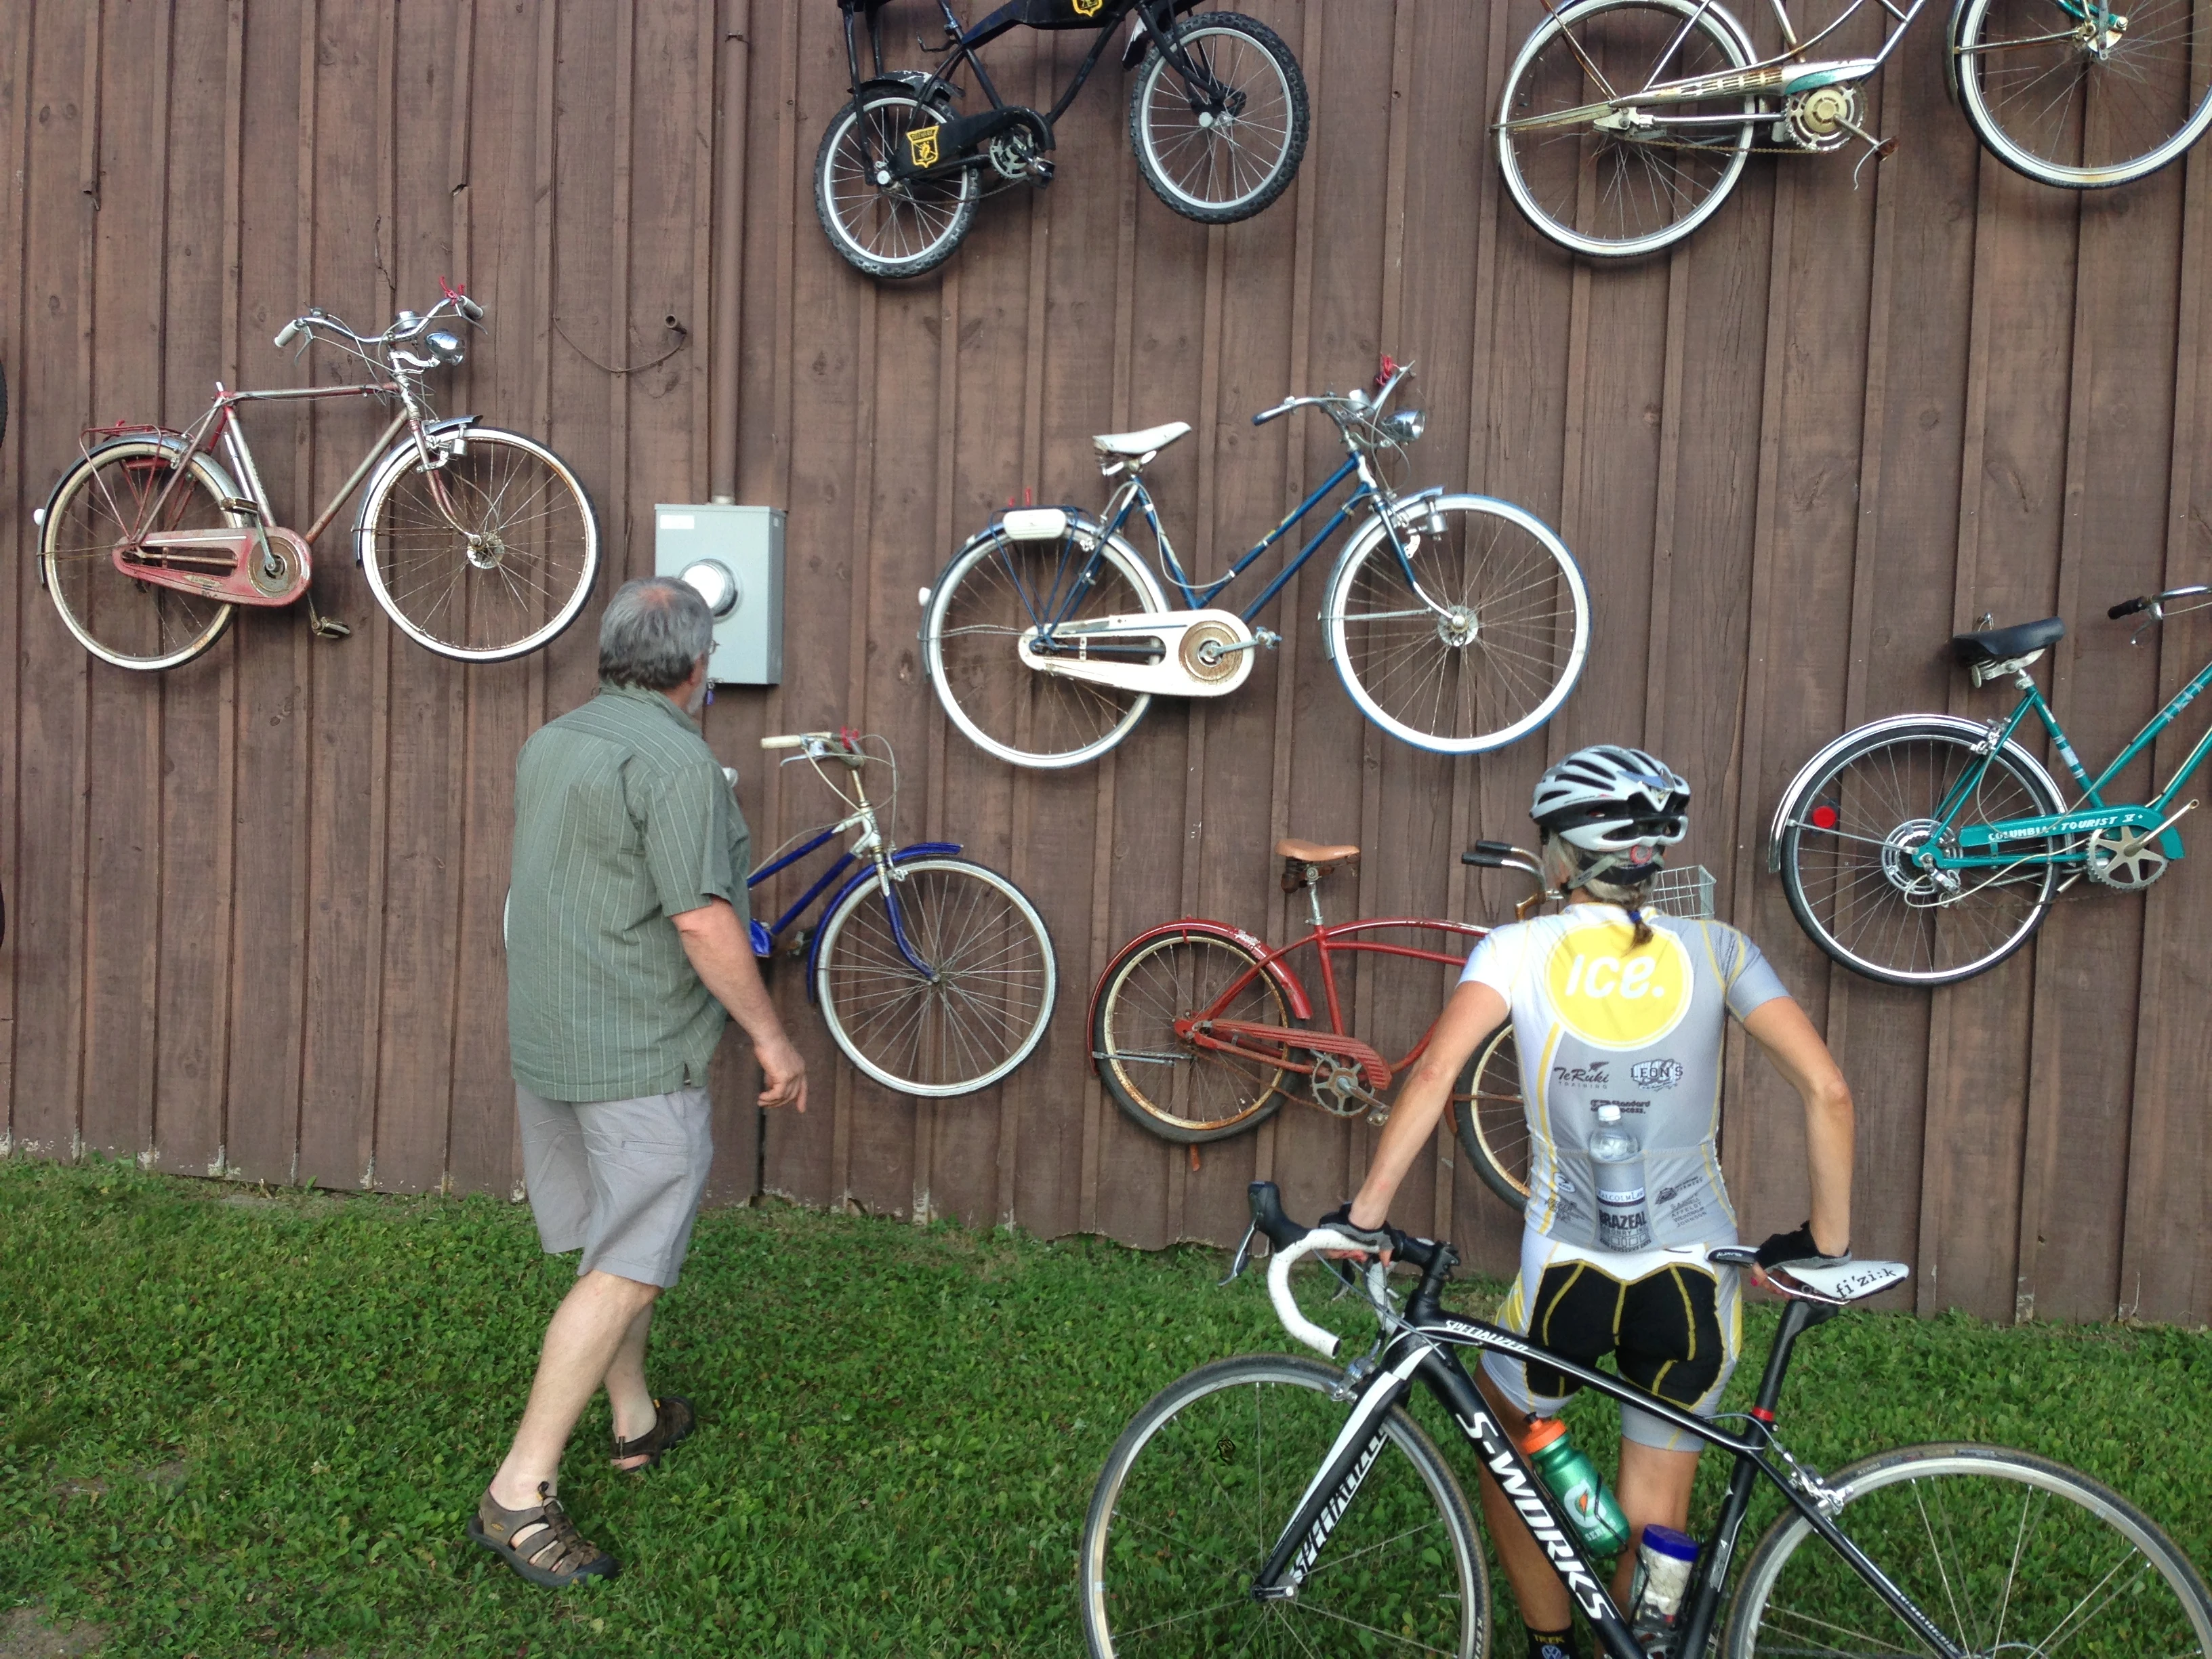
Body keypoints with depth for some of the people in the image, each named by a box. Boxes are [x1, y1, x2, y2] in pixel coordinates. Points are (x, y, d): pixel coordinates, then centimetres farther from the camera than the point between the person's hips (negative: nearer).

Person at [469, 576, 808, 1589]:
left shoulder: (549, 744, 10)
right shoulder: (676, 759, -18)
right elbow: (702, 922, -22)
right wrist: (772, 1039, -13)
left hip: (547, 1041, 9)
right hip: (638, 1056, -9)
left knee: (615, 1244, 20)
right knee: (626, 1271, -5)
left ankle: (637, 1421, 35)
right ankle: (520, 1493, -3)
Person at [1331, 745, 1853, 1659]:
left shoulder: (1520, 949, -5)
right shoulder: (1714, 950, -1)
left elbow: (1435, 1071, -20)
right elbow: (1828, 1090, -10)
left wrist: (1366, 1211, -14)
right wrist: (1827, 1240, 0)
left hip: (1565, 1280, -1)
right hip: (1690, 1283, 1)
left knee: (1503, 1437, 30)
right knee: (1653, 1537, 17)